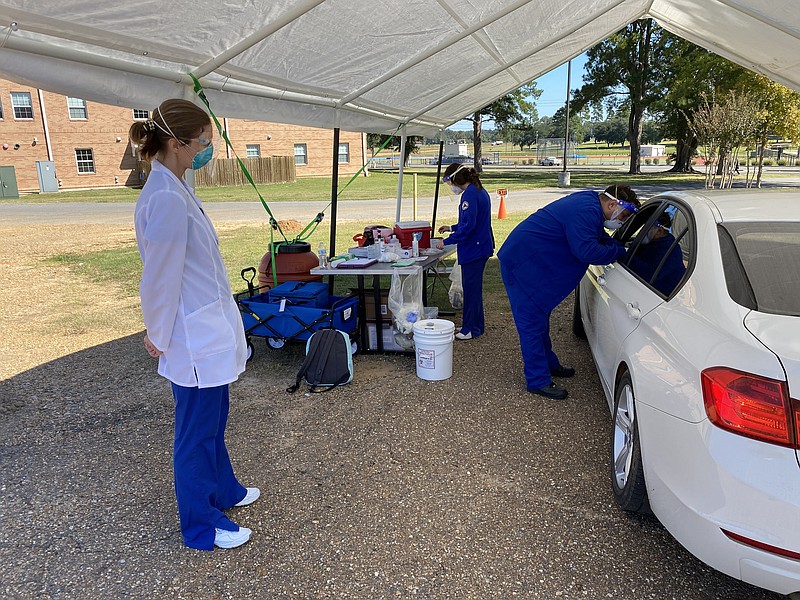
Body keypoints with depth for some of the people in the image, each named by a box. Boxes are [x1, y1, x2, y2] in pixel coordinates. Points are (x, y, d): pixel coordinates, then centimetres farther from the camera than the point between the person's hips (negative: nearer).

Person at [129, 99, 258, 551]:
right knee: (197, 432, 8)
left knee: (213, 421, 25)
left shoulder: (176, 189, 7)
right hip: (195, 339, -9)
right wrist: (159, 337, -7)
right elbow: (161, 276, -19)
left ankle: (224, 490, 46)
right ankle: (202, 526, 29)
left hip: (210, 331, 9)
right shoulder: (166, 199, -24)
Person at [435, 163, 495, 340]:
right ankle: (476, 325, 27)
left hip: (473, 249, -10)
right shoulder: (480, 191, 13)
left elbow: (468, 226, -23)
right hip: (481, 246, 10)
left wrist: (446, 241, -16)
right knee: (474, 287, 17)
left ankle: (470, 329, 8)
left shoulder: (469, 195, -18)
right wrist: (452, 228, 23)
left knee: (470, 287, -1)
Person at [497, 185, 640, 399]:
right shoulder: (586, 211, -23)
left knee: (540, 317, 20)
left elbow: (600, 238, 22)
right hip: (522, 264, -11)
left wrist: (618, 246, 5)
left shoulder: (589, 202, 10)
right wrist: (620, 251, -15)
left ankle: (549, 364, 35)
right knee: (532, 322, -6)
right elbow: (587, 251, -29)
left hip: (532, 264, 11)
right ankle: (538, 381, 1)